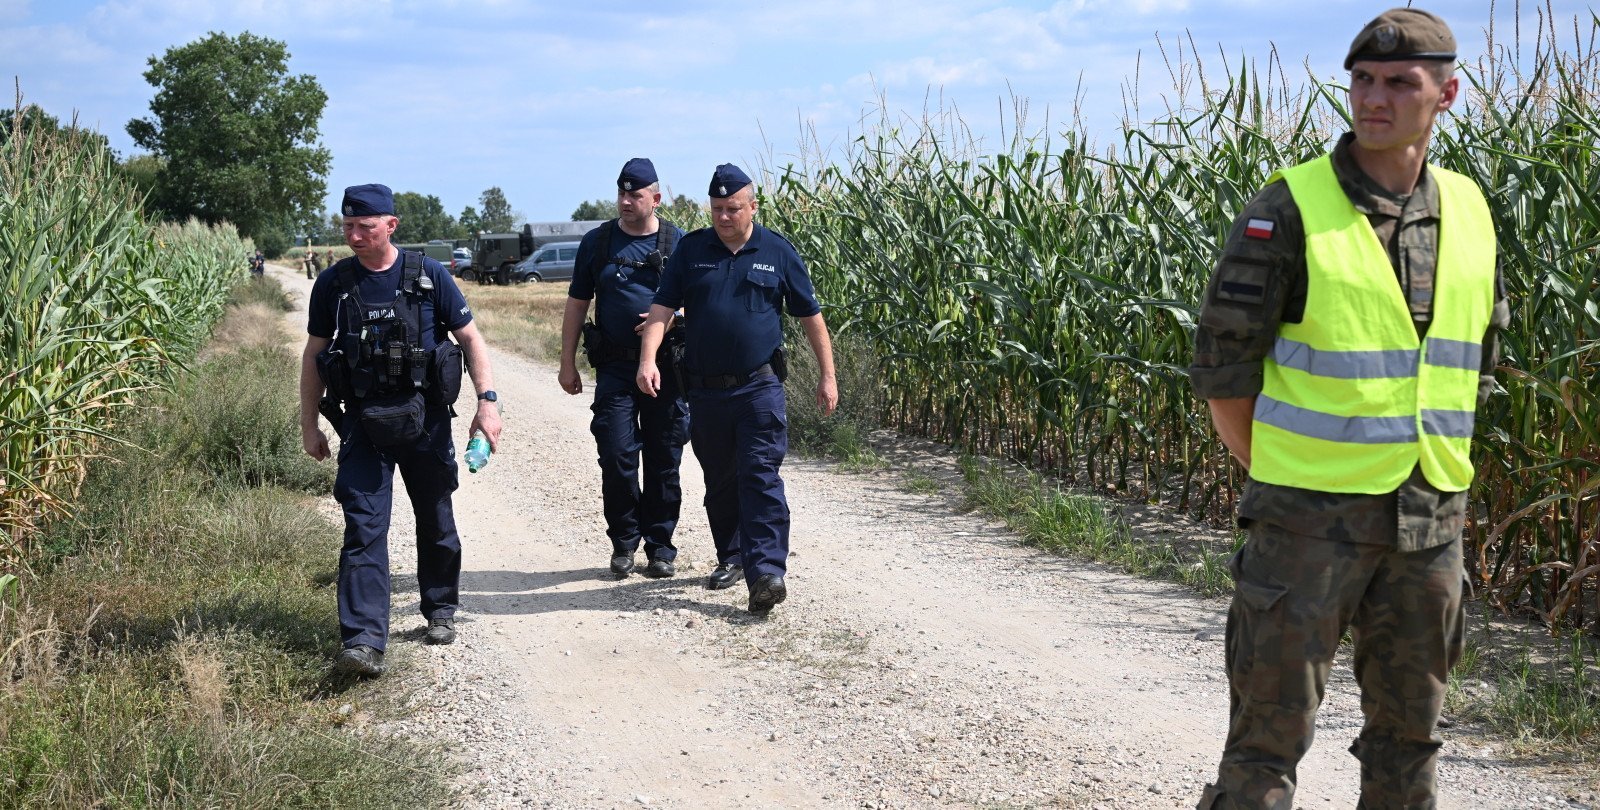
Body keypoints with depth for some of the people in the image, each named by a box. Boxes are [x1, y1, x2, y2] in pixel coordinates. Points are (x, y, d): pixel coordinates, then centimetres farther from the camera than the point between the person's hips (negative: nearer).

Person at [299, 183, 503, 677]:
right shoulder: (333, 284, 0)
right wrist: (309, 425, 9)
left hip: (425, 420, 0)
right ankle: (364, 641, -14)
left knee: (436, 522, 13)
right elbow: (314, 355, 9)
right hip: (363, 423, 0)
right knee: (363, 528, -9)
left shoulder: (429, 278, -4)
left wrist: (487, 400, -8)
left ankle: (440, 609, 35)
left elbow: (470, 339, 2)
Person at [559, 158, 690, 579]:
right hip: (615, 367, 0)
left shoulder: (678, 243, 3)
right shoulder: (597, 242, 6)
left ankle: (660, 546, 16)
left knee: (664, 460, 4)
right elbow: (577, 304, 10)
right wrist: (567, 363, 7)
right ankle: (623, 542, 10)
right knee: (617, 456, -7)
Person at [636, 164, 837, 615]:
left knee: (761, 478, -12)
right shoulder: (691, 250, 6)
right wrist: (648, 359, -15)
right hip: (705, 389, 3)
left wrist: (827, 376, 6)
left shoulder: (776, 252, 3)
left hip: (759, 387, -3)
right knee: (719, 482, 13)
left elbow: (810, 316, 7)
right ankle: (730, 558, 28)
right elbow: (662, 308, 1)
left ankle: (766, 572, -18)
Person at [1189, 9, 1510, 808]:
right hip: (1310, 521, -5)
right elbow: (1222, 371, -9)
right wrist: (1281, 477, -5)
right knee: (1271, 729, -1)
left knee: (1409, 729, 16)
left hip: (1430, 522, 5)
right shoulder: (1287, 211, -11)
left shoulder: (1468, 212, 6)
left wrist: (1434, 467, 11)